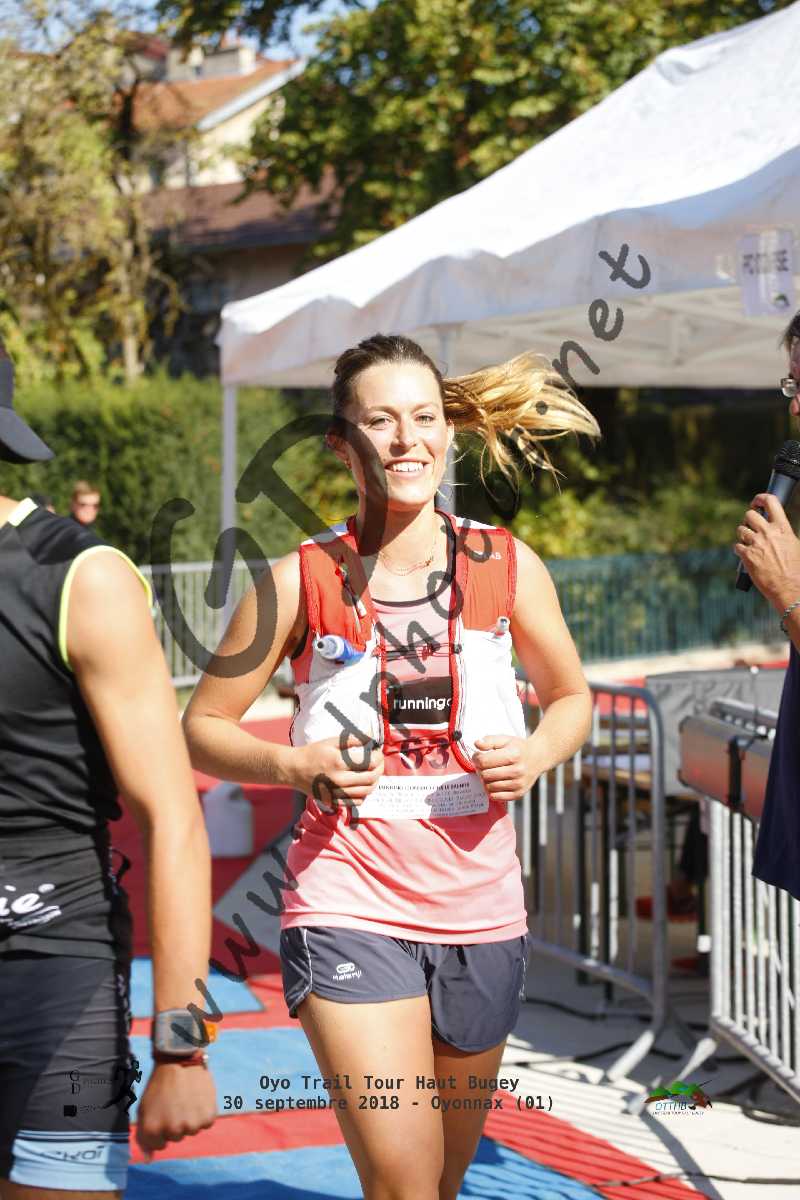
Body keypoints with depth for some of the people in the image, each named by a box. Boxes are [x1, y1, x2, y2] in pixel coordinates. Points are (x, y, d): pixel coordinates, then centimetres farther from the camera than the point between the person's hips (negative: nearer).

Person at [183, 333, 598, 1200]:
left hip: (481, 907, 3)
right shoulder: (303, 580, -4)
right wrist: (291, 764, -15)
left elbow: (570, 695, 17)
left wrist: (538, 753, -5)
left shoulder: (507, 567, 2)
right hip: (349, 907, -3)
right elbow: (202, 728, 4)